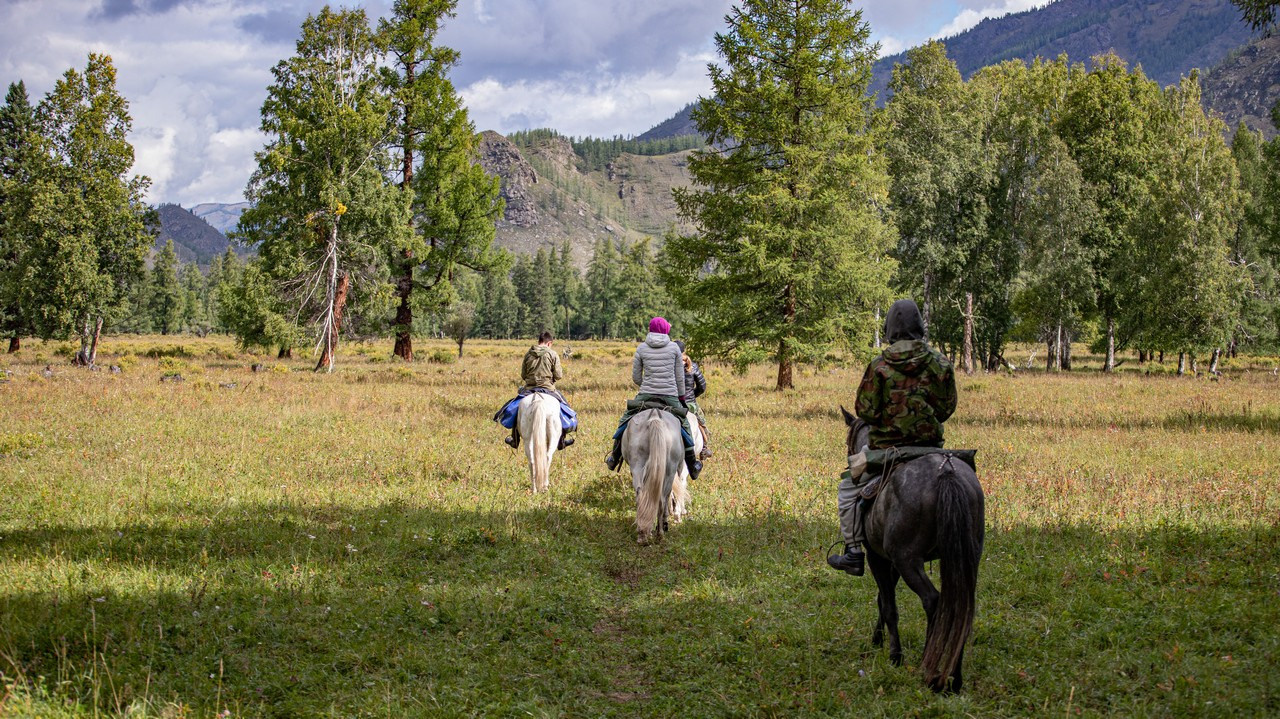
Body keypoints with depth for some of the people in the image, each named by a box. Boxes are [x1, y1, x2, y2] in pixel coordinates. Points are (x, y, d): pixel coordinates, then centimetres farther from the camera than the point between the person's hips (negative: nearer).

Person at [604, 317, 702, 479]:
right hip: (670, 397, 0)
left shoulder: (641, 348, 0)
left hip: (645, 395, 0)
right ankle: (692, 466, 22)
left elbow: (635, 378, 4)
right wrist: (682, 396, 20)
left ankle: (614, 458, 24)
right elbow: (680, 377, 6)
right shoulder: (674, 348, 0)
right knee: (684, 424, 19)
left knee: (624, 421, 20)